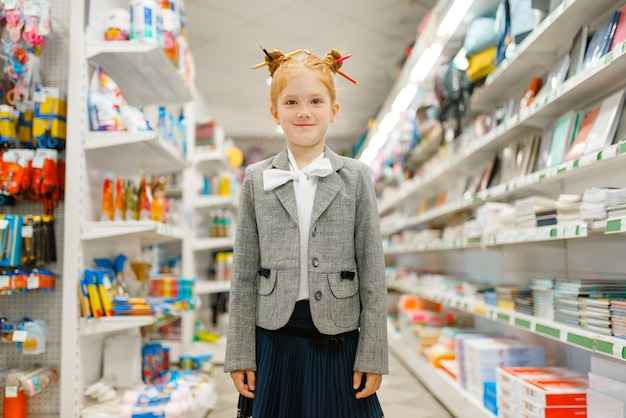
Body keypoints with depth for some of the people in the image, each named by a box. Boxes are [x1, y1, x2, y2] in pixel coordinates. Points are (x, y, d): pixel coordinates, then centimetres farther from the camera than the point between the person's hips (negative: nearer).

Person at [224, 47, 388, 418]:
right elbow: (244, 274, 3)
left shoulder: (356, 177, 0)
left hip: (338, 341, -1)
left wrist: (373, 355, -3)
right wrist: (240, 354, 2)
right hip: (275, 340, 1)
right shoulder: (257, 179, 2)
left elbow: (373, 272, -1)